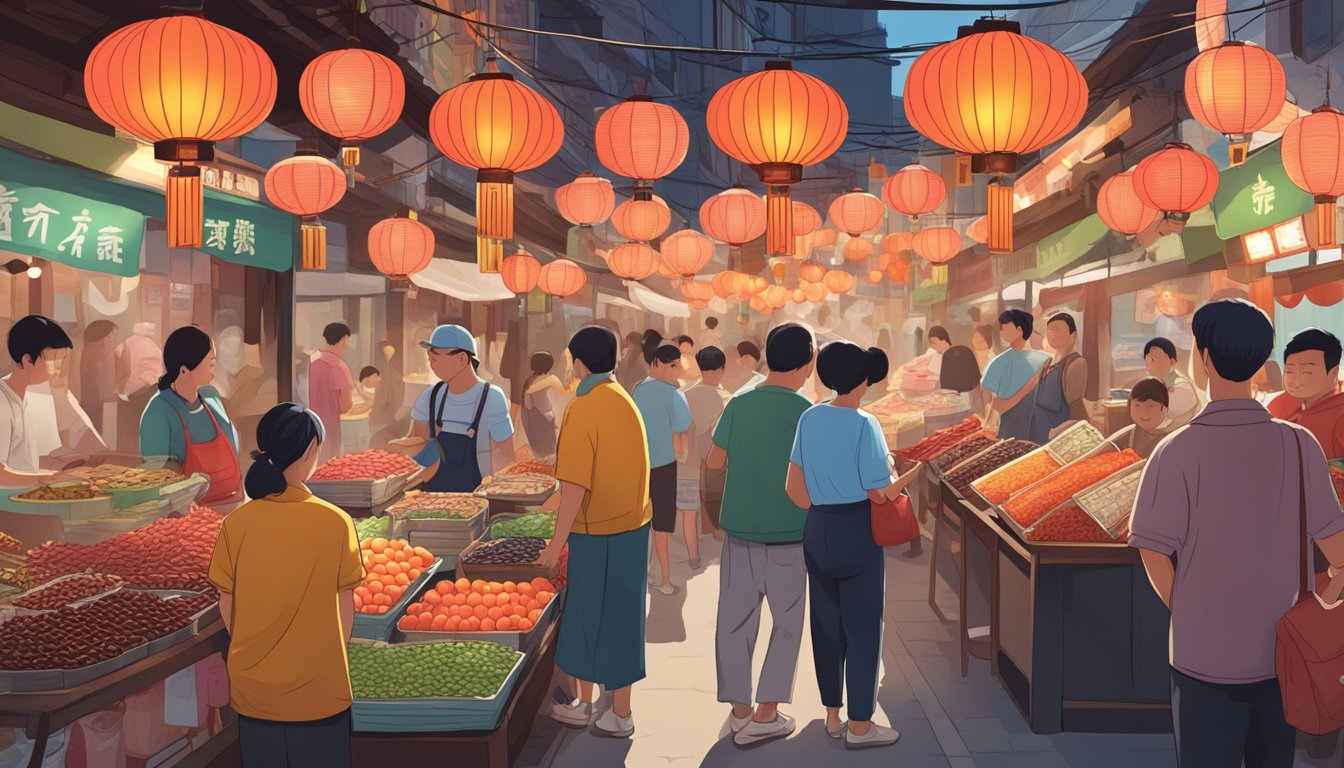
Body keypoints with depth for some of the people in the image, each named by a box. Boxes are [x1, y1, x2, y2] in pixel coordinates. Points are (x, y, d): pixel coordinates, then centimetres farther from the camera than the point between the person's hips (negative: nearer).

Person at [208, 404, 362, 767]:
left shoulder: (236, 523, -10)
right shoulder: (336, 522, -16)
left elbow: (228, 606, -1)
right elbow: (345, 607, -7)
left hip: (254, 687, 2)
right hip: (318, 687, -2)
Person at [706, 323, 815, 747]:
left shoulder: (738, 404, 0)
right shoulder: (803, 410, -11)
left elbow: (713, 461, 5)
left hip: (739, 526, 4)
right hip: (788, 530, -3)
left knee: (736, 617, 11)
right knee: (787, 622, 10)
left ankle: (739, 707, 18)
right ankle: (765, 715, 11)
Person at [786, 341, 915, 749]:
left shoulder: (809, 418, 0)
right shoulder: (864, 424, -17)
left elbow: (794, 488, 3)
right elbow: (879, 494, -13)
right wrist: (907, 477, 5)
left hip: (817, 531, 6)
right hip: (857, 532, -6)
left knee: (826, 624, 15)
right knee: (862, 628, 6)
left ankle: (833, 716, 28)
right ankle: (859, 727, 15)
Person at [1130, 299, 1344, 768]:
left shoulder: (1179, 450, -16)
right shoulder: (1298, 444, -8)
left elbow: (1154, 554, -13)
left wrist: (1190, 617, 3)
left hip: (1205, 654, -2)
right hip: (1282, 650, 3)